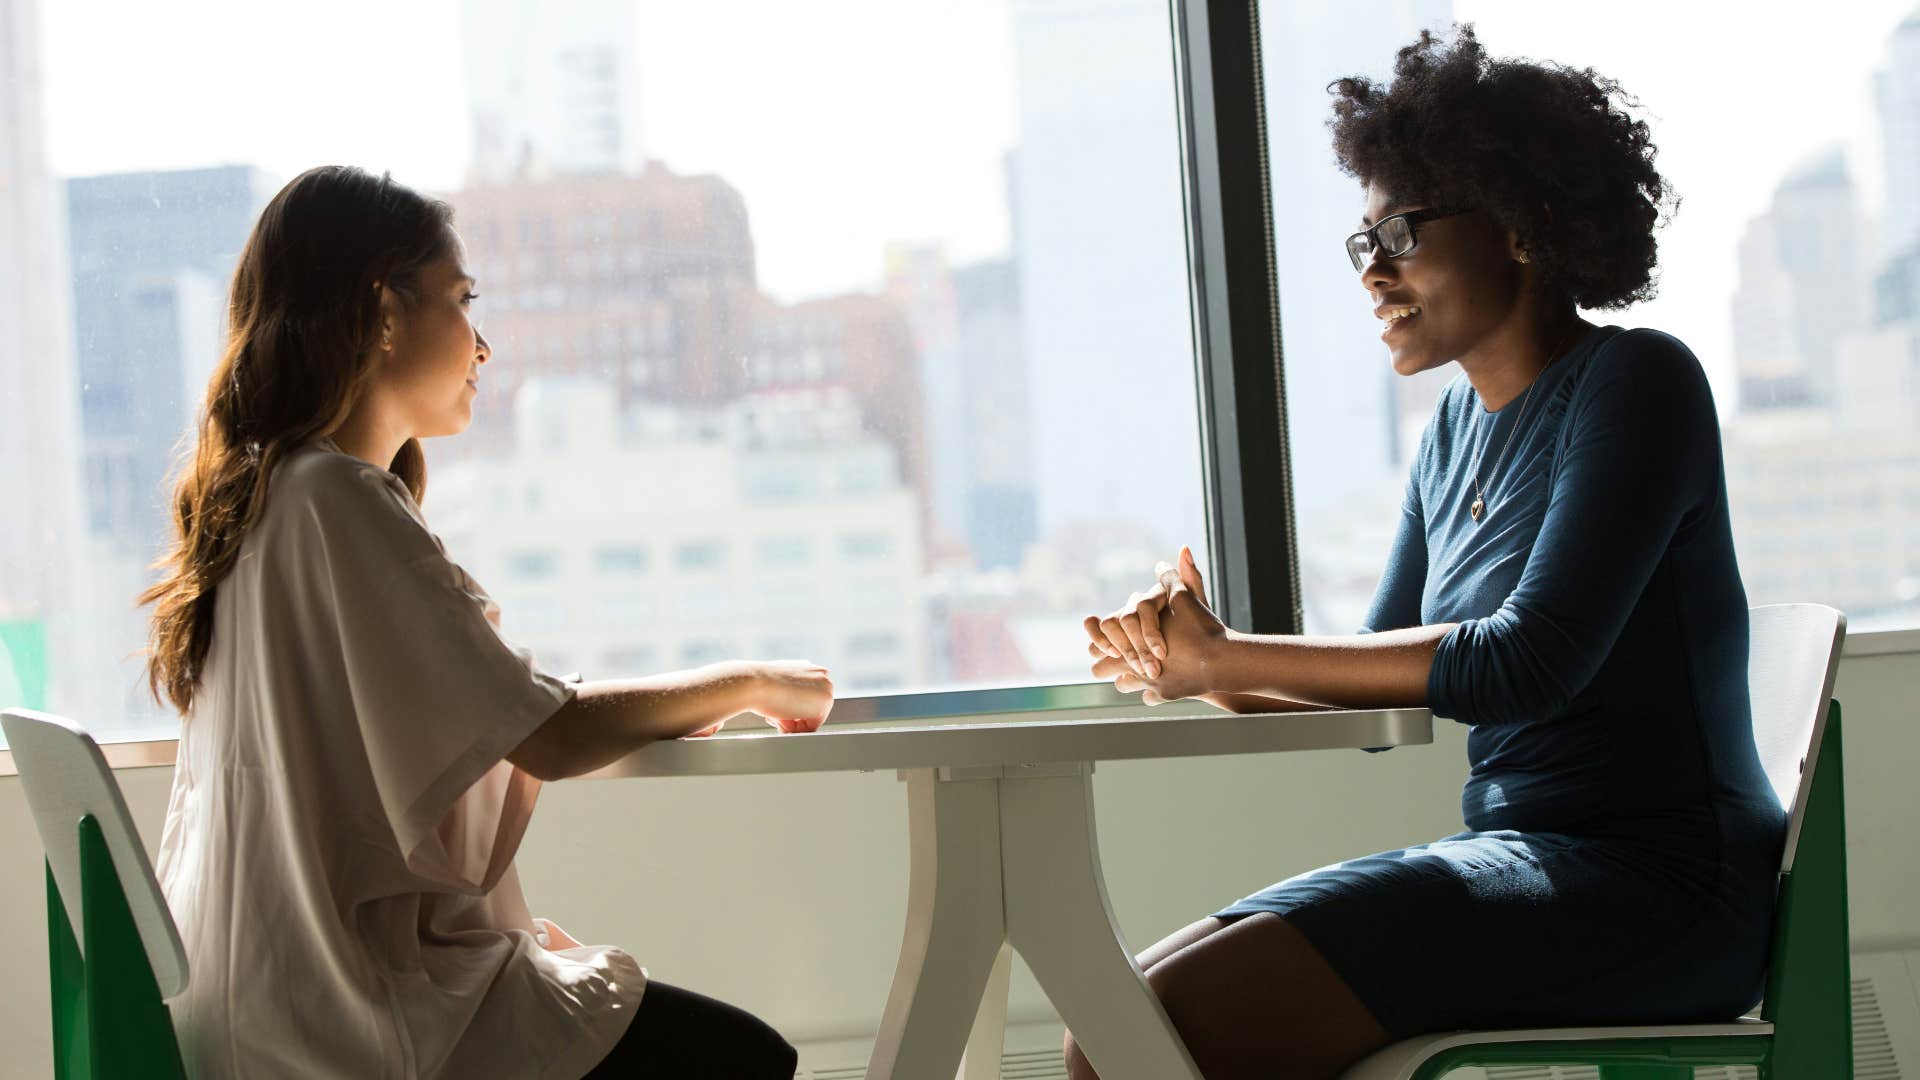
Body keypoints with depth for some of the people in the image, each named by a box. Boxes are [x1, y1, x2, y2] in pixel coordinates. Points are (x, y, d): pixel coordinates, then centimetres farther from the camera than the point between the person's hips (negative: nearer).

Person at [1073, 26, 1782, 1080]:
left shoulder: (1635, 385, -8)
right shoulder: (1461, 422, 17)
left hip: (1651, 885, -8)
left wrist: (1228, 656, -14)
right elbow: (1383, 682, 15)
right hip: (1522, 859, 8)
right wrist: (1202, 666, -5)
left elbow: (1531, 663, -19)